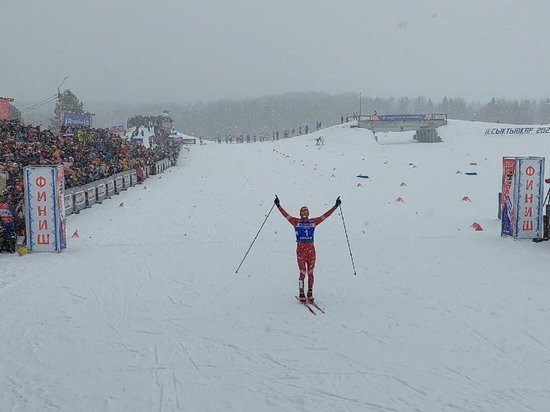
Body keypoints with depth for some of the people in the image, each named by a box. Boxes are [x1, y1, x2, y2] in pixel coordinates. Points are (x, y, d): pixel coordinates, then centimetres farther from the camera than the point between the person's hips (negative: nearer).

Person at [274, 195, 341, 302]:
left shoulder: (313, 222, 9)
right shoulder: (296, 222, 3)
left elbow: (325, 215, 8)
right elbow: (285, 215, -4)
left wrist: (336, 206, 6)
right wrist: (278, 205, -14)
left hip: (311, 249, 2)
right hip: (300, 249, -2)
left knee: (310, 272, 5)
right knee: (302, 272, -3)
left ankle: (310, 294, 14)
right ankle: (301, 294, 8)